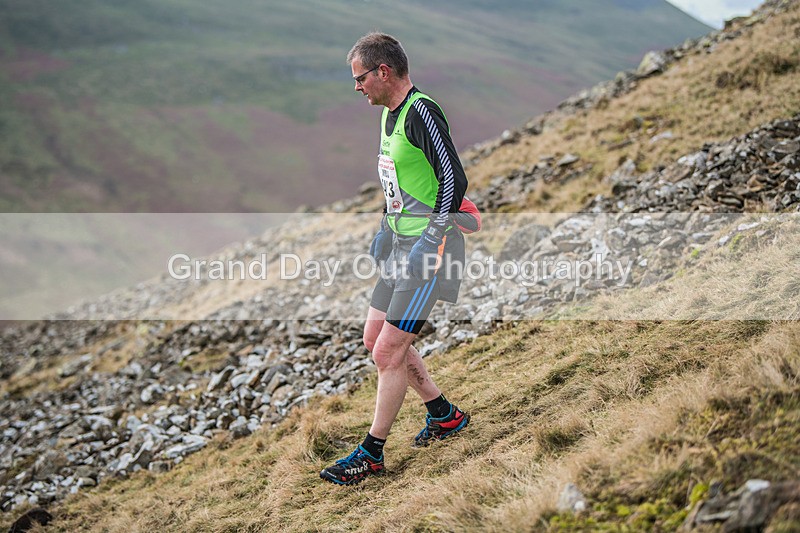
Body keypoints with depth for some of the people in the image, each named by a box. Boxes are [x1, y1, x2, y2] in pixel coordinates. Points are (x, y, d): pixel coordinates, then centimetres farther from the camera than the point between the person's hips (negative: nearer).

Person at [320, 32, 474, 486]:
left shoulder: (421, 112, -18)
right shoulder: (390, 113, 13)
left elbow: (455, 179, -22)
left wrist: (430, 240, -23)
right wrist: (387, 228, 23)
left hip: (431, 247, -11)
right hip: (402, 244, 11)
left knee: (389, 351, -8)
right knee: (375, 338, 15)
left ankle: (372, 454, 6)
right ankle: (445, 415, 28)